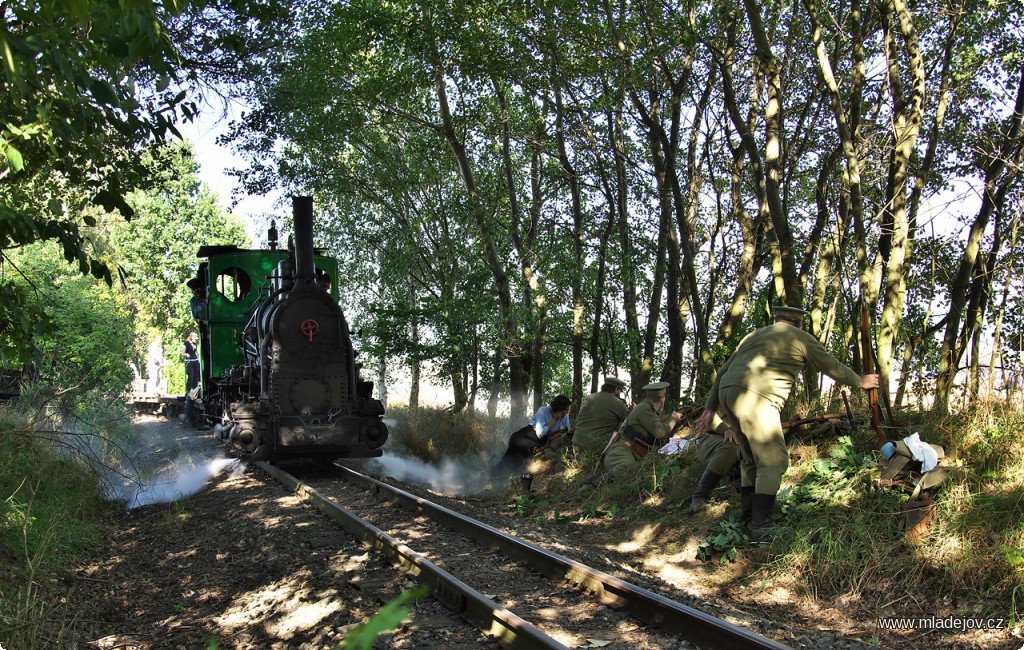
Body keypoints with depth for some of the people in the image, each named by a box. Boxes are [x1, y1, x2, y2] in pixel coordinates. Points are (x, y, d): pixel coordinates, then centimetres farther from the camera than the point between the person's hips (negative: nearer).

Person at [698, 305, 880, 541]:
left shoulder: (753, 335, 30)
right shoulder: (802, 339, 14)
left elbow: (723, 371, 27)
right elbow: (834, 368, 24)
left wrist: (710, 408, 29)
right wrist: (861, 382, 42)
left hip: (727, 391, 7)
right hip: (756, 398, -7)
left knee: (751, 457, 21)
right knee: (773, 460, -2)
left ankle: (748, 514, 29)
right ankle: (761, 527, -6)